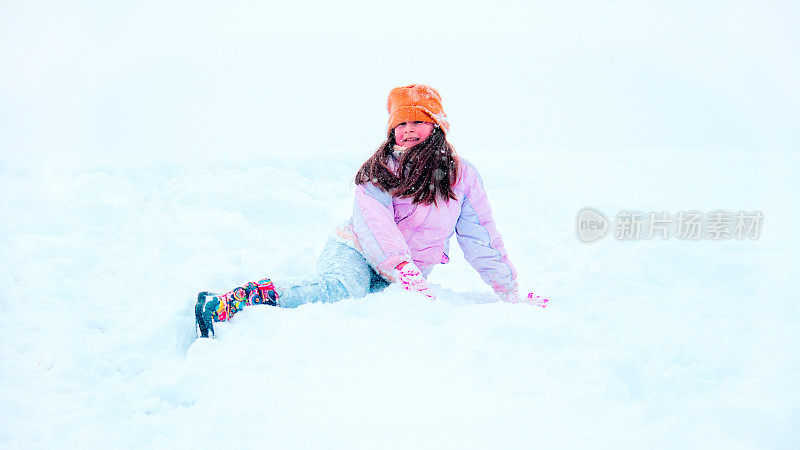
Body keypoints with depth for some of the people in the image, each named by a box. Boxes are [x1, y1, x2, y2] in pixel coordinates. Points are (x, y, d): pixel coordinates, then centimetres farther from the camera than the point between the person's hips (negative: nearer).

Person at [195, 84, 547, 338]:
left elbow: (480, 238, 8)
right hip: (355, 252, -3)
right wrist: (408, 274, -32)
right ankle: (224, 304, -37)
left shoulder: (462, 176, 5)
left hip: (406, 275, 3)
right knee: (343, 291, -38)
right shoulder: (380, 168, -2)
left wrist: (510, 294, 4)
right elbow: (375, 223, -18)